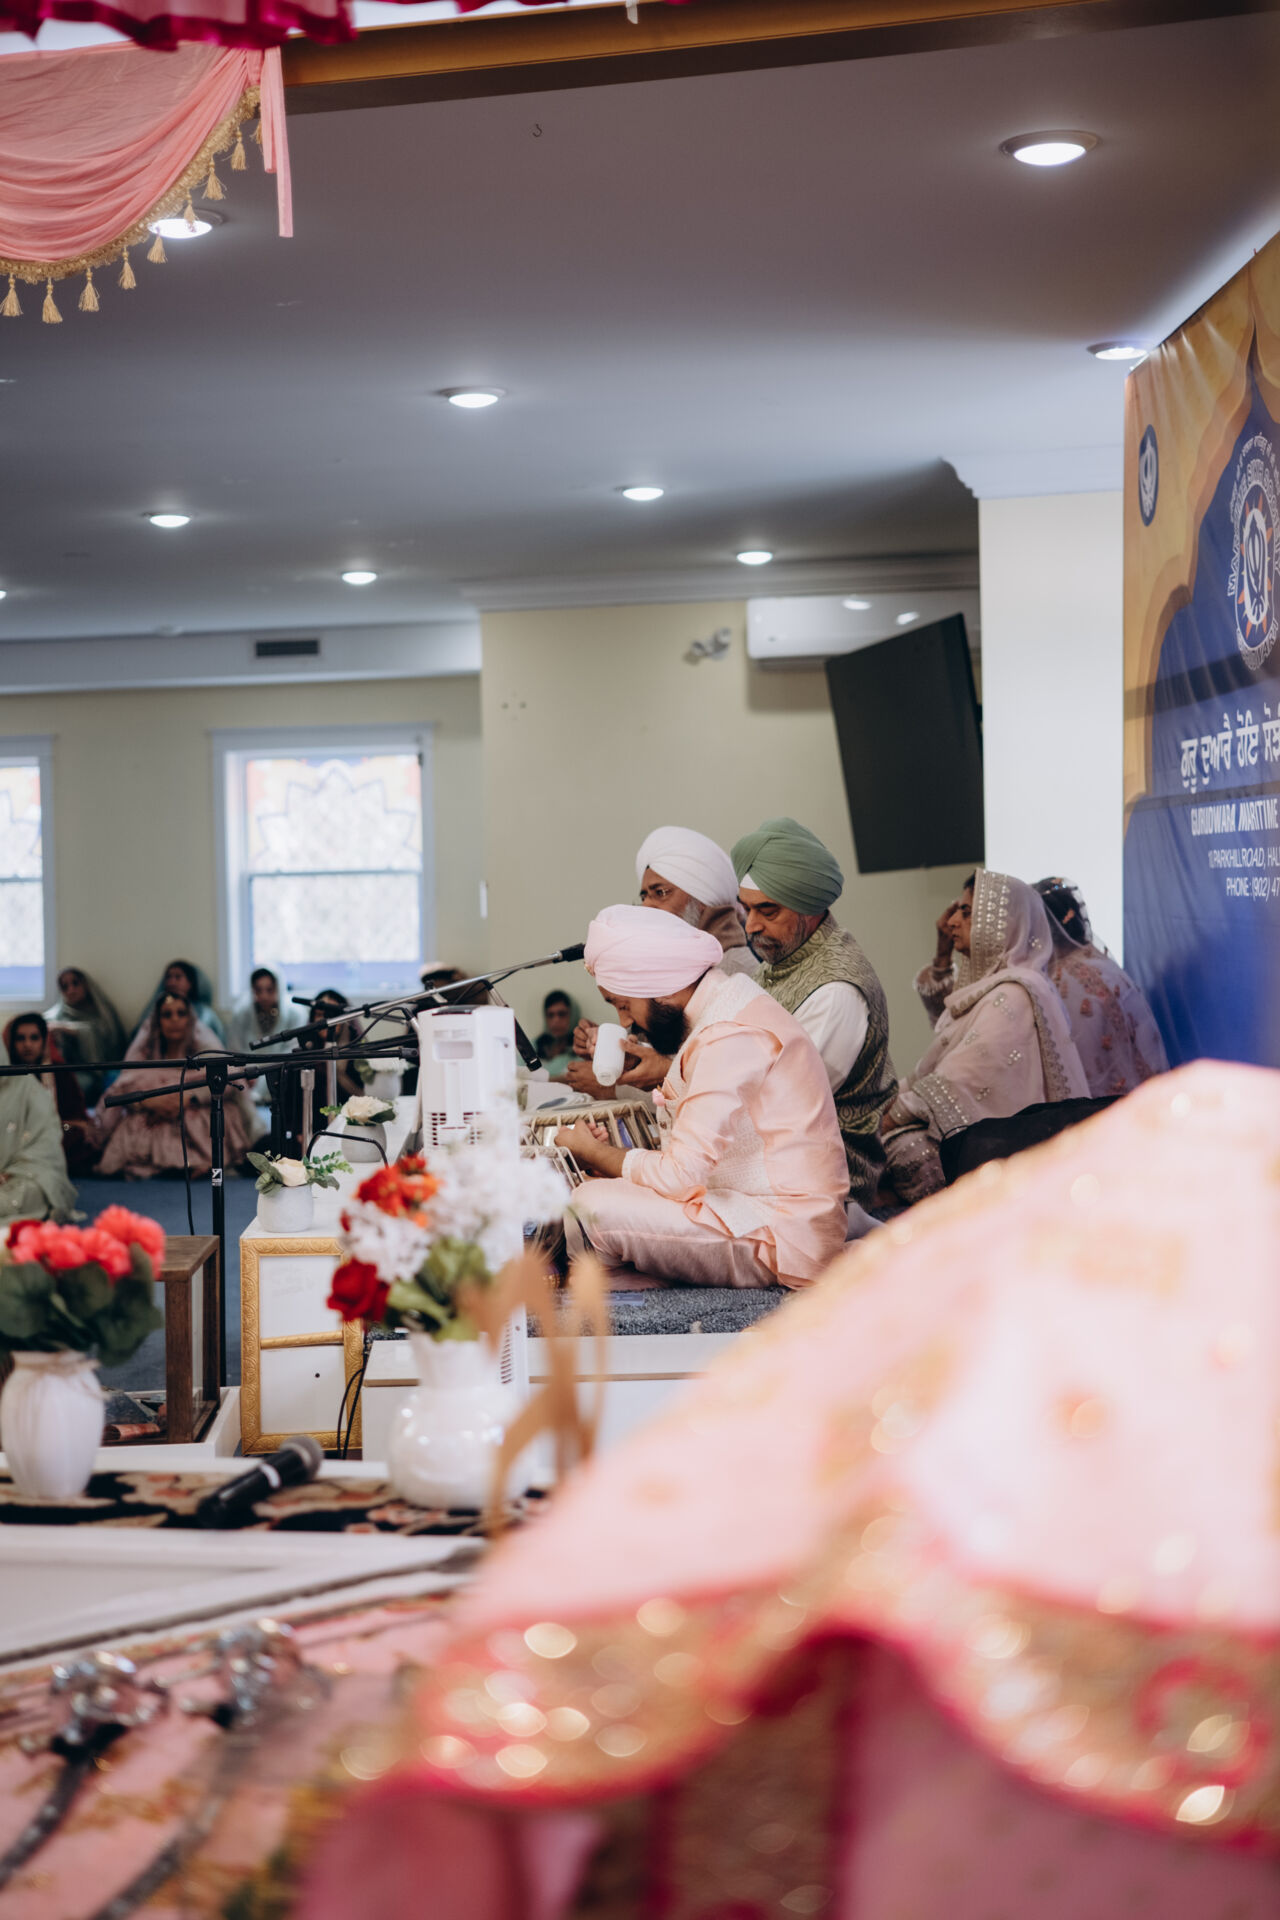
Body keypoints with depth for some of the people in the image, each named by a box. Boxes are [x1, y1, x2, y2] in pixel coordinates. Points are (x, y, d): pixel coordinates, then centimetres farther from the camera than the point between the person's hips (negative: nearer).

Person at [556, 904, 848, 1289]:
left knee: (594, 1207, -20)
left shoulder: (731, 1038, -21)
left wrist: (593, 1152, -5)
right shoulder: (729, 1007, 12)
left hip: (785, 1243, -11)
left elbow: (678, 1177, -22)